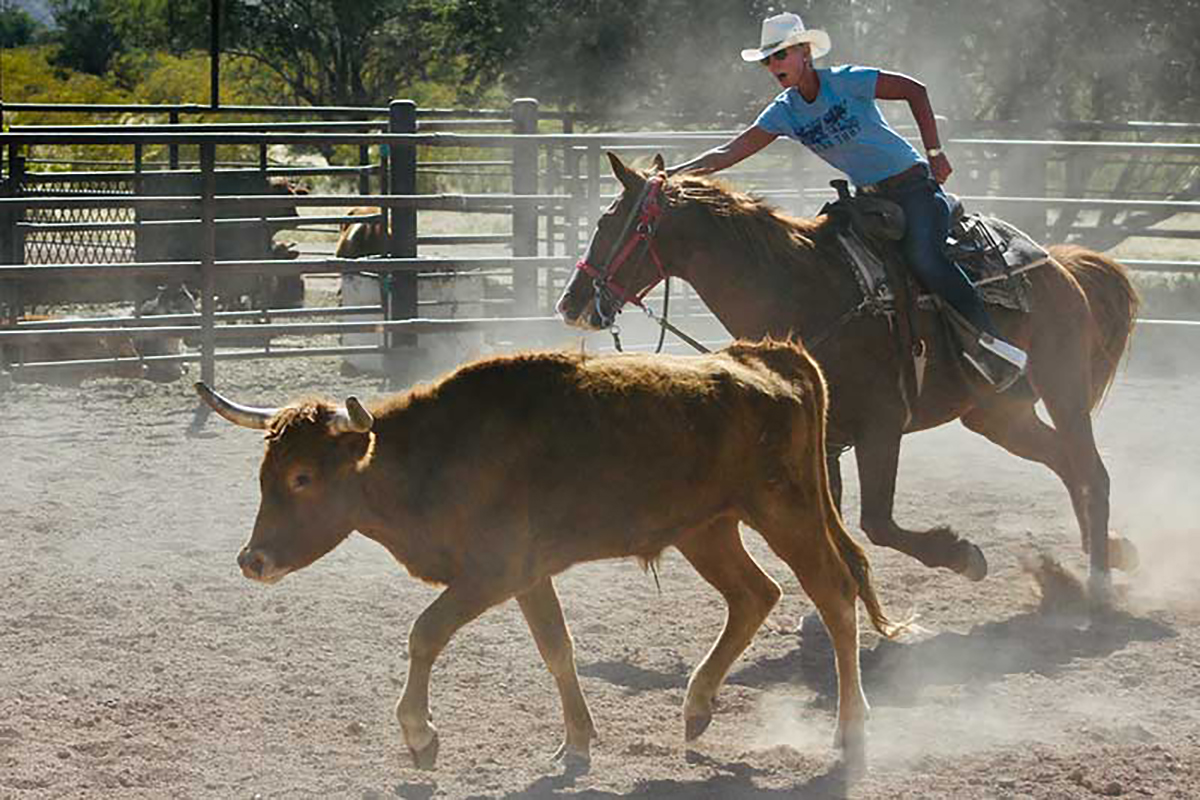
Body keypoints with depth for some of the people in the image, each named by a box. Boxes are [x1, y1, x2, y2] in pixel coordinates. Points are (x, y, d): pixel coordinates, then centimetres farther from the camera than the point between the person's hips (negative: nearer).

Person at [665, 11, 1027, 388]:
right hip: (869, 199, 7)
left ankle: (990, 341, -29)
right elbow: (730, 152, -4)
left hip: (916, 186, -7)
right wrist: (675, 173, -16)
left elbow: (915, 91, -8)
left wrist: (934, 153, -9)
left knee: (922, 256, -31)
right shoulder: (784, 112, 1)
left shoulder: (847, 82, -15)